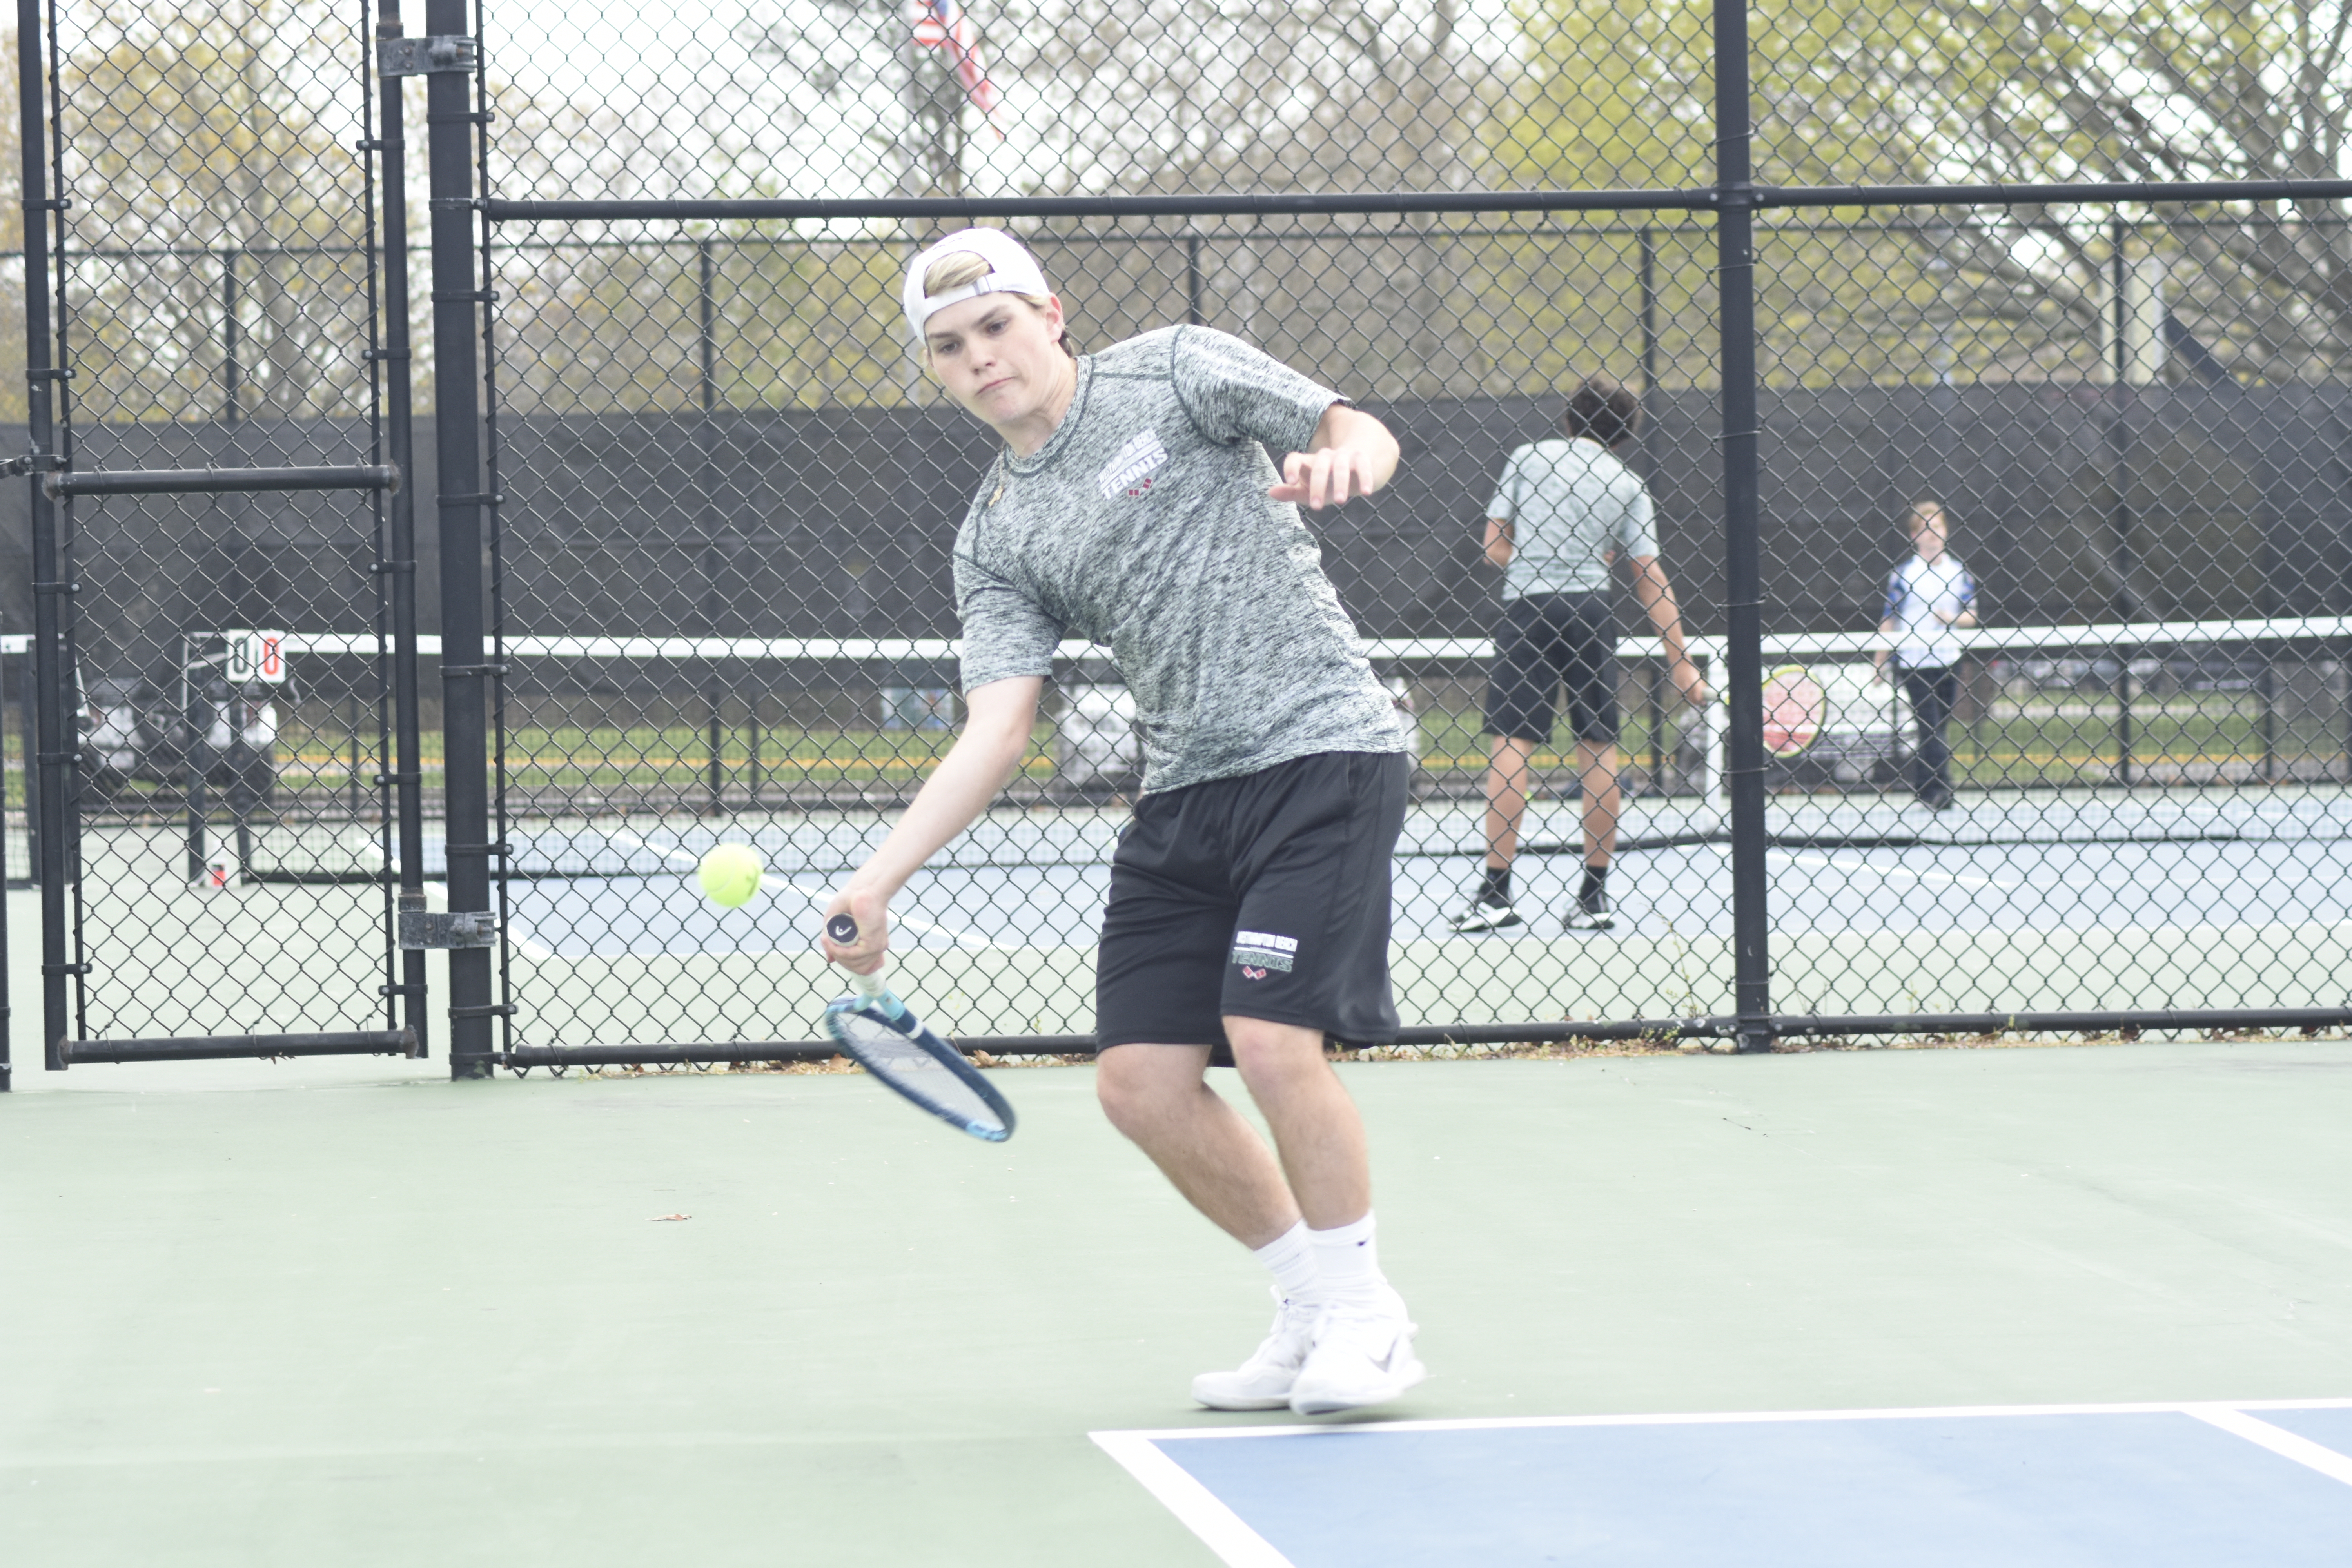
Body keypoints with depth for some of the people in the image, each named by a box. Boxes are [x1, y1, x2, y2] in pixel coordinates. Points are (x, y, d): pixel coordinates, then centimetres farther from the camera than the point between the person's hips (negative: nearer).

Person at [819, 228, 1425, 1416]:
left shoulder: (1174, 372, 1)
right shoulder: (994, 541, 11)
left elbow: (1364, 433, -2)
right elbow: (997, 730, 2)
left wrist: (1339, 459, -28)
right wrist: (879, 882, -10)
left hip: (1323, 747, -6)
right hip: (1184, 792, 6)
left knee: (1274, 1043, -18)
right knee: (1140, 1082, -1)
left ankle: (1366, 1317, 2)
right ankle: (1313, 1312, 17)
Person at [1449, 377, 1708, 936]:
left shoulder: (1527, 458, 7)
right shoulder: (1627, 484, 8)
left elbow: (1495, 545, 6)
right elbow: (1650, 578, 6)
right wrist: (1681, 660, 8)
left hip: (1527, 611, -1)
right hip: (1591, 614, 1)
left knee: (1510, 744, -4)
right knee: (1599, 750, 7)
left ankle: (1496, 891, -11)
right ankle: (1595, 895, 8)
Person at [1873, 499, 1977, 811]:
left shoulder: (1959, 572, 5)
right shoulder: (1903, 573, -3)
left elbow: (1971, 614, 10)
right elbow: (1890, 617, 1)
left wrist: (1954, 619, -12)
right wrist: (1881, 659, 1)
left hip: (1947, 660, 3)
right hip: (1913, 661, -3)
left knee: (1933, 728, 8)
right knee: (1931, 727, -10)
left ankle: (1922, 788, 18)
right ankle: (1940, 788, -15)